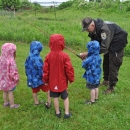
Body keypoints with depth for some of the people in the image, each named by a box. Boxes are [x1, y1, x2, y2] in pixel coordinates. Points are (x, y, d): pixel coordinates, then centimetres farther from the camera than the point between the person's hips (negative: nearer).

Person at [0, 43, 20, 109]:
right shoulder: (11, 61, -28)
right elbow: (13, 72, -23)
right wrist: (17, 78, -8)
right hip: (10, 80, -6)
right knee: (10, 92, 8)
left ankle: (5, 102, 37)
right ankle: (12, 105, 22)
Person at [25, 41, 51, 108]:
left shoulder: (28, 58, -3)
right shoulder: (38, 58, -27)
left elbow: (26, 68, 7)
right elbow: (40, 69, -25)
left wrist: (29, 76, 20)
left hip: (32, 79, 7)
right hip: (39, 78, -7)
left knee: (34, 91, 24)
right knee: (48, 89, 13)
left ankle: (36, 102, 41)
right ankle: (48, 102, 14)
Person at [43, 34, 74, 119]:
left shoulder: (48, 56, -11)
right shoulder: (64, 56, -19)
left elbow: (46, 70, -4)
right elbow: (69, 69, -14)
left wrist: (46, 80, 10)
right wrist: (71, 79, 2)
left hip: (53, 82, 2)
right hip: (63, 81, -2)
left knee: (55, 97, 15)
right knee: (65, 97, 14)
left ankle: (58, 112, 27)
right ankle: (67, 113, 18)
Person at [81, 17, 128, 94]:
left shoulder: (104, 29, -39)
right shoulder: (94, 29, -11)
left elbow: (104, 48, -42)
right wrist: (88, 54, -20)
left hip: (118, 43, -9)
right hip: (108, 44, 9)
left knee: (113, 65, -6)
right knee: (106, 63, 17)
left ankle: (111, 87, 6)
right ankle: (106, 80, 36)